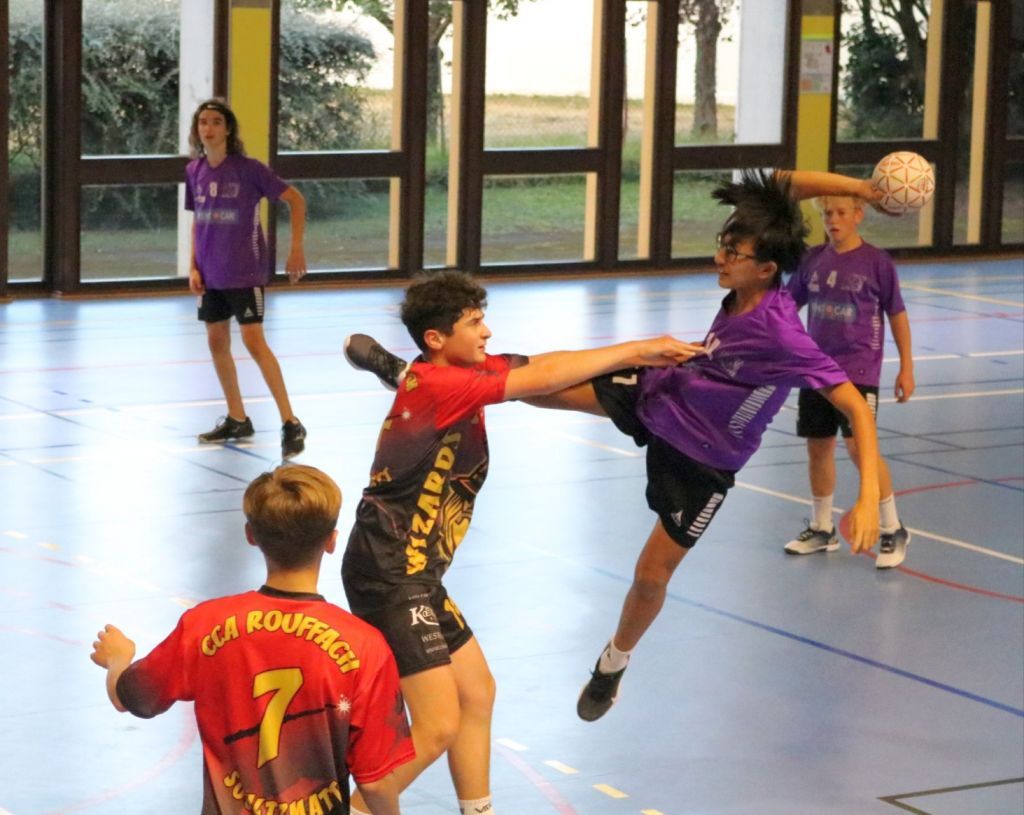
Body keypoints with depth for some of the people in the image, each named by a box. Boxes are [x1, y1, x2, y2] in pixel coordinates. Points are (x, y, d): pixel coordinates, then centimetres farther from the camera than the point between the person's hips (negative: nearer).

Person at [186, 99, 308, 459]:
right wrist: (194, 267, 6)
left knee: (253, 341, -14)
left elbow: (295, 198, -8)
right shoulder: (194, 171, 5)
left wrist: (296, 249, -14)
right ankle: (237, 420, 23)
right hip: (211, 274, 6)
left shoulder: (247, 169, -12)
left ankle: (290, 423, -11)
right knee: (217, 342, 10)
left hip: (245, 271, -6)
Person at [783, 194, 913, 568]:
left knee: (860, 445, -15)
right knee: (818, 447, 11)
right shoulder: (813, 259, 5)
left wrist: (906, 367, -1)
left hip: (858, 371, -5)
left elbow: (897, 314, 0)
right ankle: (821, 529, 28)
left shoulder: (876, 261, -6)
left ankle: (893, 530, -1)